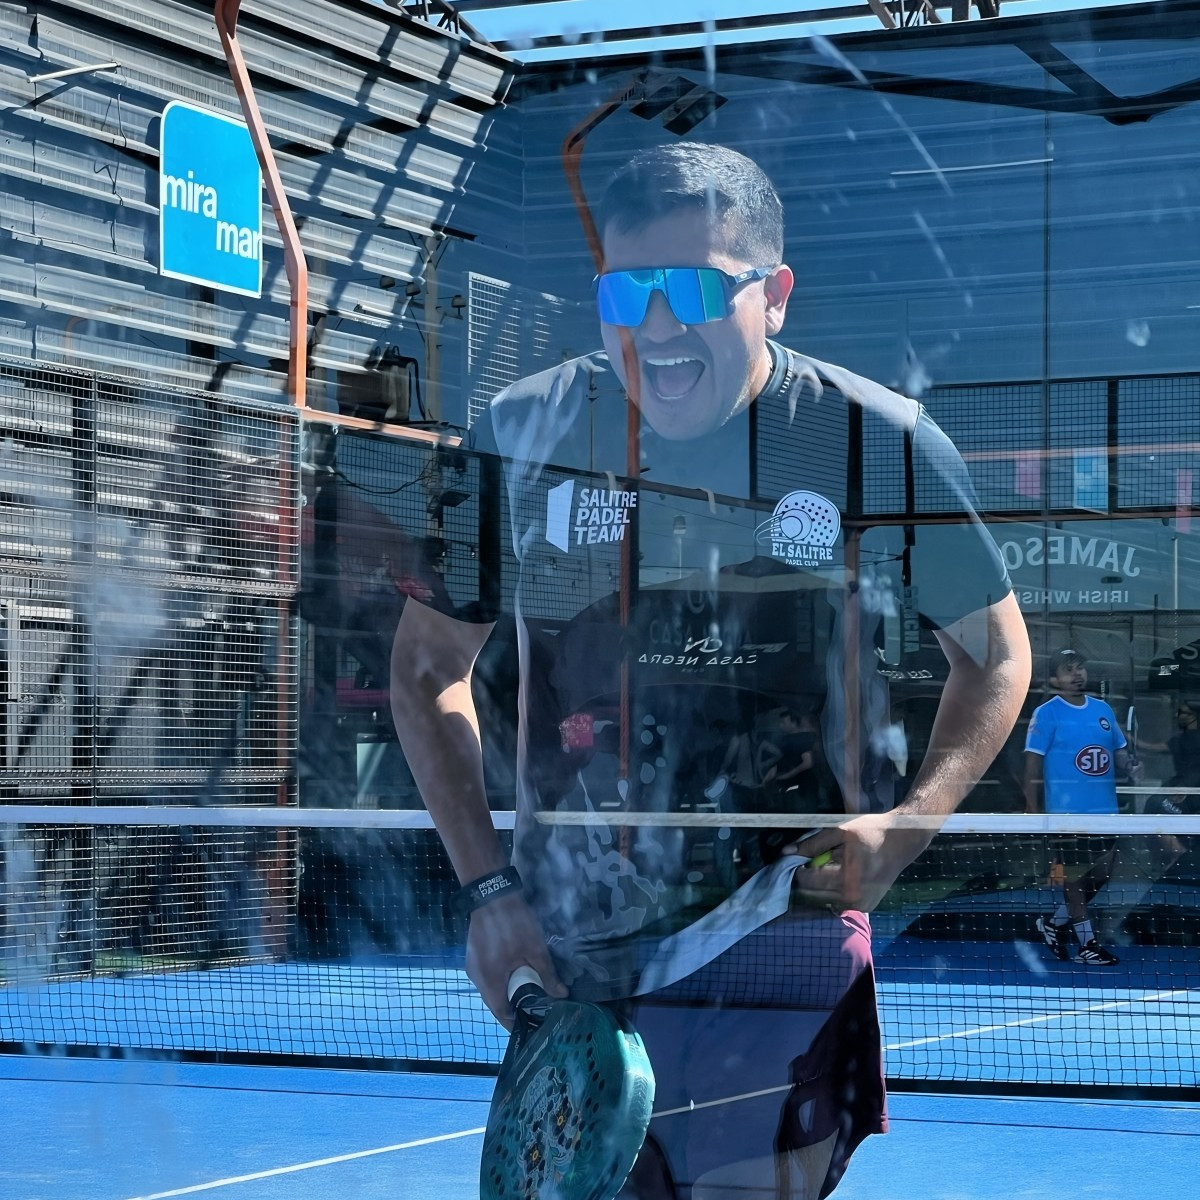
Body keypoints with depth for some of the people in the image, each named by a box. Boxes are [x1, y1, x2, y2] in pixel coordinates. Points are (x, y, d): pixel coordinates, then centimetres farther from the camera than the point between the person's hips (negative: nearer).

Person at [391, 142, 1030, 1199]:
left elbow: (995, 652, 9)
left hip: (787, 945, -1)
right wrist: (488, 884, 1)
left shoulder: (883, 445, -5)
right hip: (564, 962, 2)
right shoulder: (521, 437, -2)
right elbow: (427, 667, 11)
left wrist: (912, 823, -7)